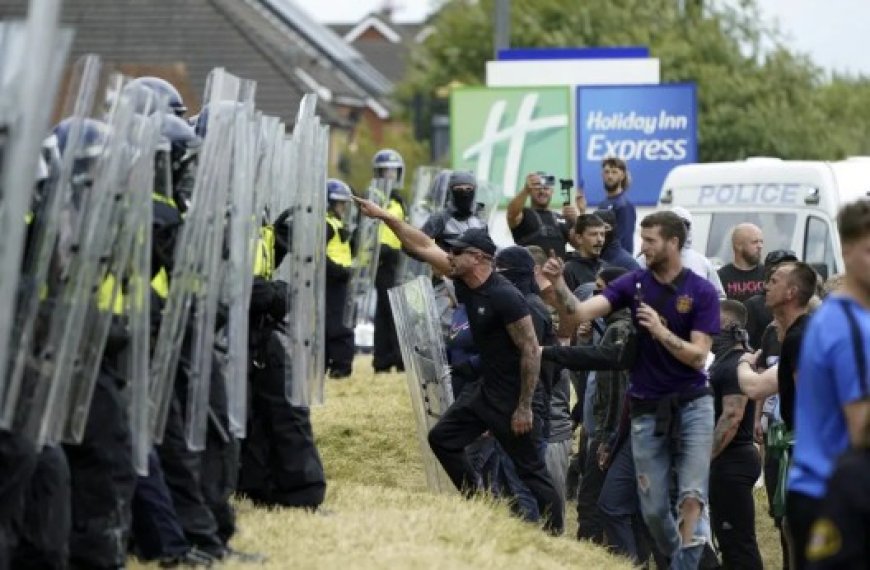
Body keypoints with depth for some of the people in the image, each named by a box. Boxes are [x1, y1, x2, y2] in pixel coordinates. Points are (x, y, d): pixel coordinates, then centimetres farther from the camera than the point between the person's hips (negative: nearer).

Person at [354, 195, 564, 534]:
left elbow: (531, 351, -22)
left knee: (531, 468, -5)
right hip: (486, 392, 9)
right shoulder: (465, 283, 2)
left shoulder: (506, 298, -22)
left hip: (513, 398, -9)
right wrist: (384, 217, 7)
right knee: (442, 437, 12)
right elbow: (423, 247, 9)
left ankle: (555, 532, 0)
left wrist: (524, 407, -21)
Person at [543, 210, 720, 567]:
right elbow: (579, 314, -9)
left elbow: (698, 357, -11)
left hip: (691, 404, -2)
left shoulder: (701, 292, -6)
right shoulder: (633, 284, 1)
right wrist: (559, 286, -26)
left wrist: (661, 332, -25)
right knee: (654, 509, 4)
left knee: (692, 494, -15)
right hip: (647, 408, 2)